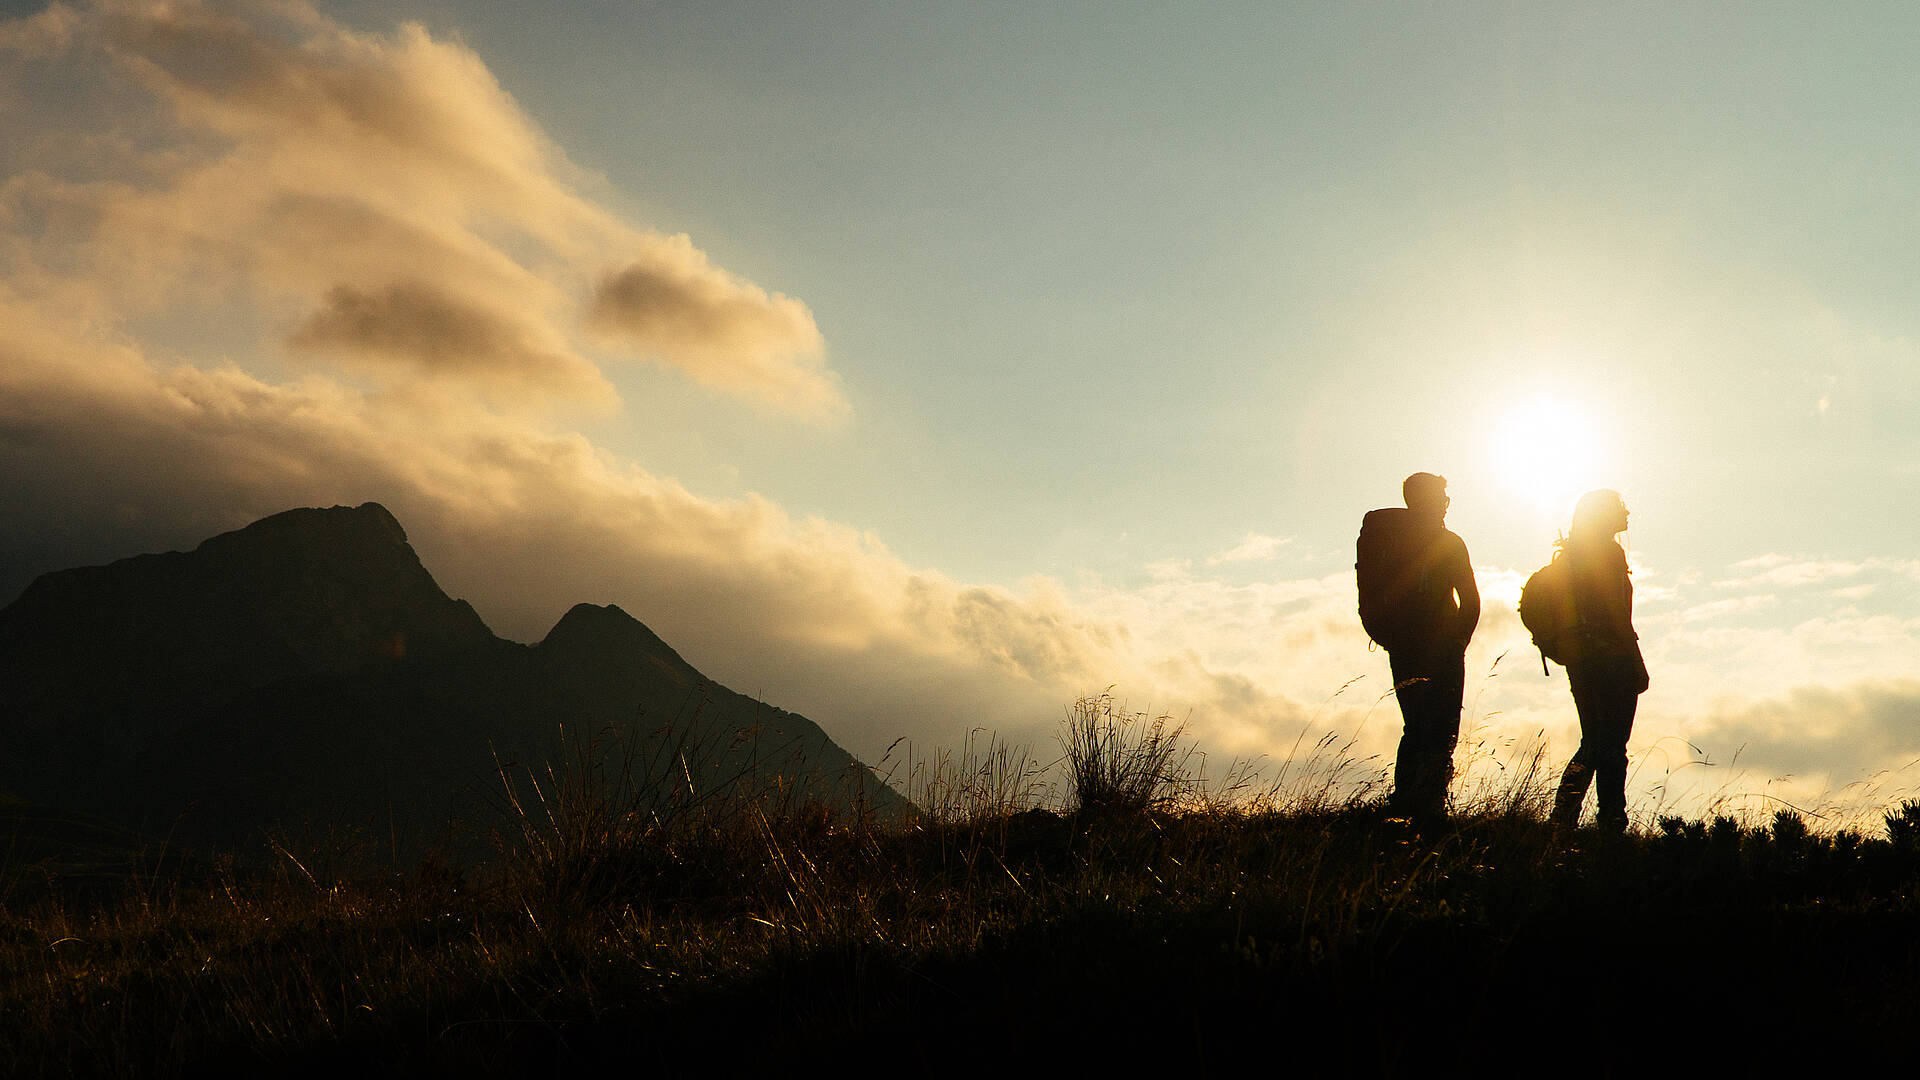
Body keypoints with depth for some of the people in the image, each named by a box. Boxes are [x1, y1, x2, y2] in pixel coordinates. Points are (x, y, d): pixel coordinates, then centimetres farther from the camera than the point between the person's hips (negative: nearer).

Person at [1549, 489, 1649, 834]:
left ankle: (1562, 819, 7)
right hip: (1611, 659, -8)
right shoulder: (1608, 552, -10)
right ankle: (1612, 824, -2)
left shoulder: (1570, 555, 14)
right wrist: (1638, 667, -13)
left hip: (1579, 660, 8)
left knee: (1594, 744, 13)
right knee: (1611, 748, -4)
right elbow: (1618, 617, -15)